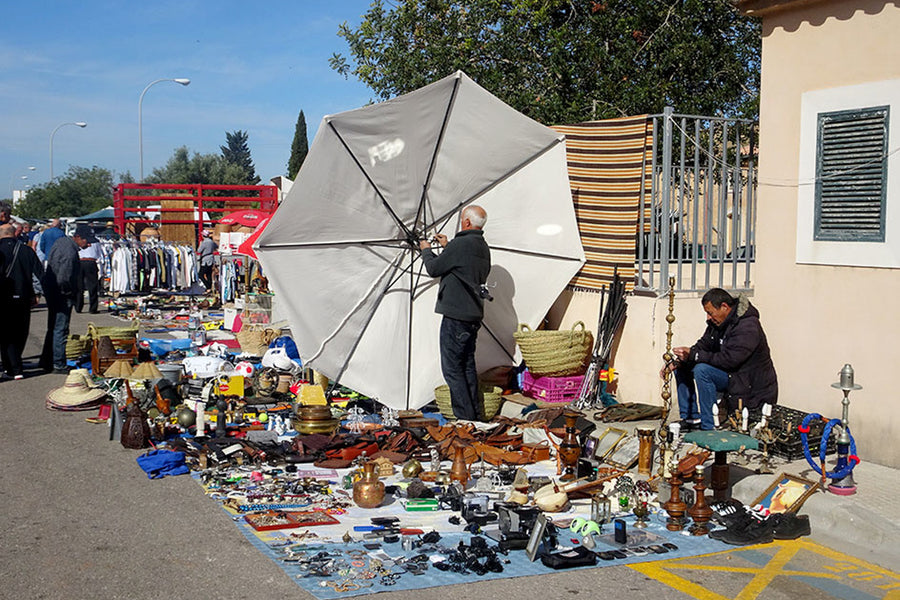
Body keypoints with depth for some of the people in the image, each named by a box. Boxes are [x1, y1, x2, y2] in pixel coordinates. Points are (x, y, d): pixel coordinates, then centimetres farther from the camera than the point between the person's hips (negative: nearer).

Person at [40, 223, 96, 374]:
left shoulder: (62, 241, 7)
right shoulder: (70, 253, -25)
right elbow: (63, 279, -28)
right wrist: (70, 293, -13)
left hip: (51, 292, 10)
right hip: (62, 296, -10)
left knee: (53, 329, 18)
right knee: (60, 330, -3)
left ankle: (46, 361, 27)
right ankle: (58, 365, 3)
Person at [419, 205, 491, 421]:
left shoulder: (460, 244, -16)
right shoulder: (483, 247, 12)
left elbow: (434, 269, -7)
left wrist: (426, 250, 12)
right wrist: (447, 247, 27)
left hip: (456, 316, -9)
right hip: (474, 314, 9)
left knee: (452, 367, -3)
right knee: (468, 365, 16)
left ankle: (465, 417, -5)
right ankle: (475, 416, 20)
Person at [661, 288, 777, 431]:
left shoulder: (747, 327, -24)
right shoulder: (717, 322, 4)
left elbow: (728, 359, -31)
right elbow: (702, 346, 5)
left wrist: (693, 355, -29)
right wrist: (677, 362, -12)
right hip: (731, 376, 10)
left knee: (702, 370, -30)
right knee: (682, 367, 3)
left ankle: (709, 427, -24)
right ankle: (691, 418, 4)